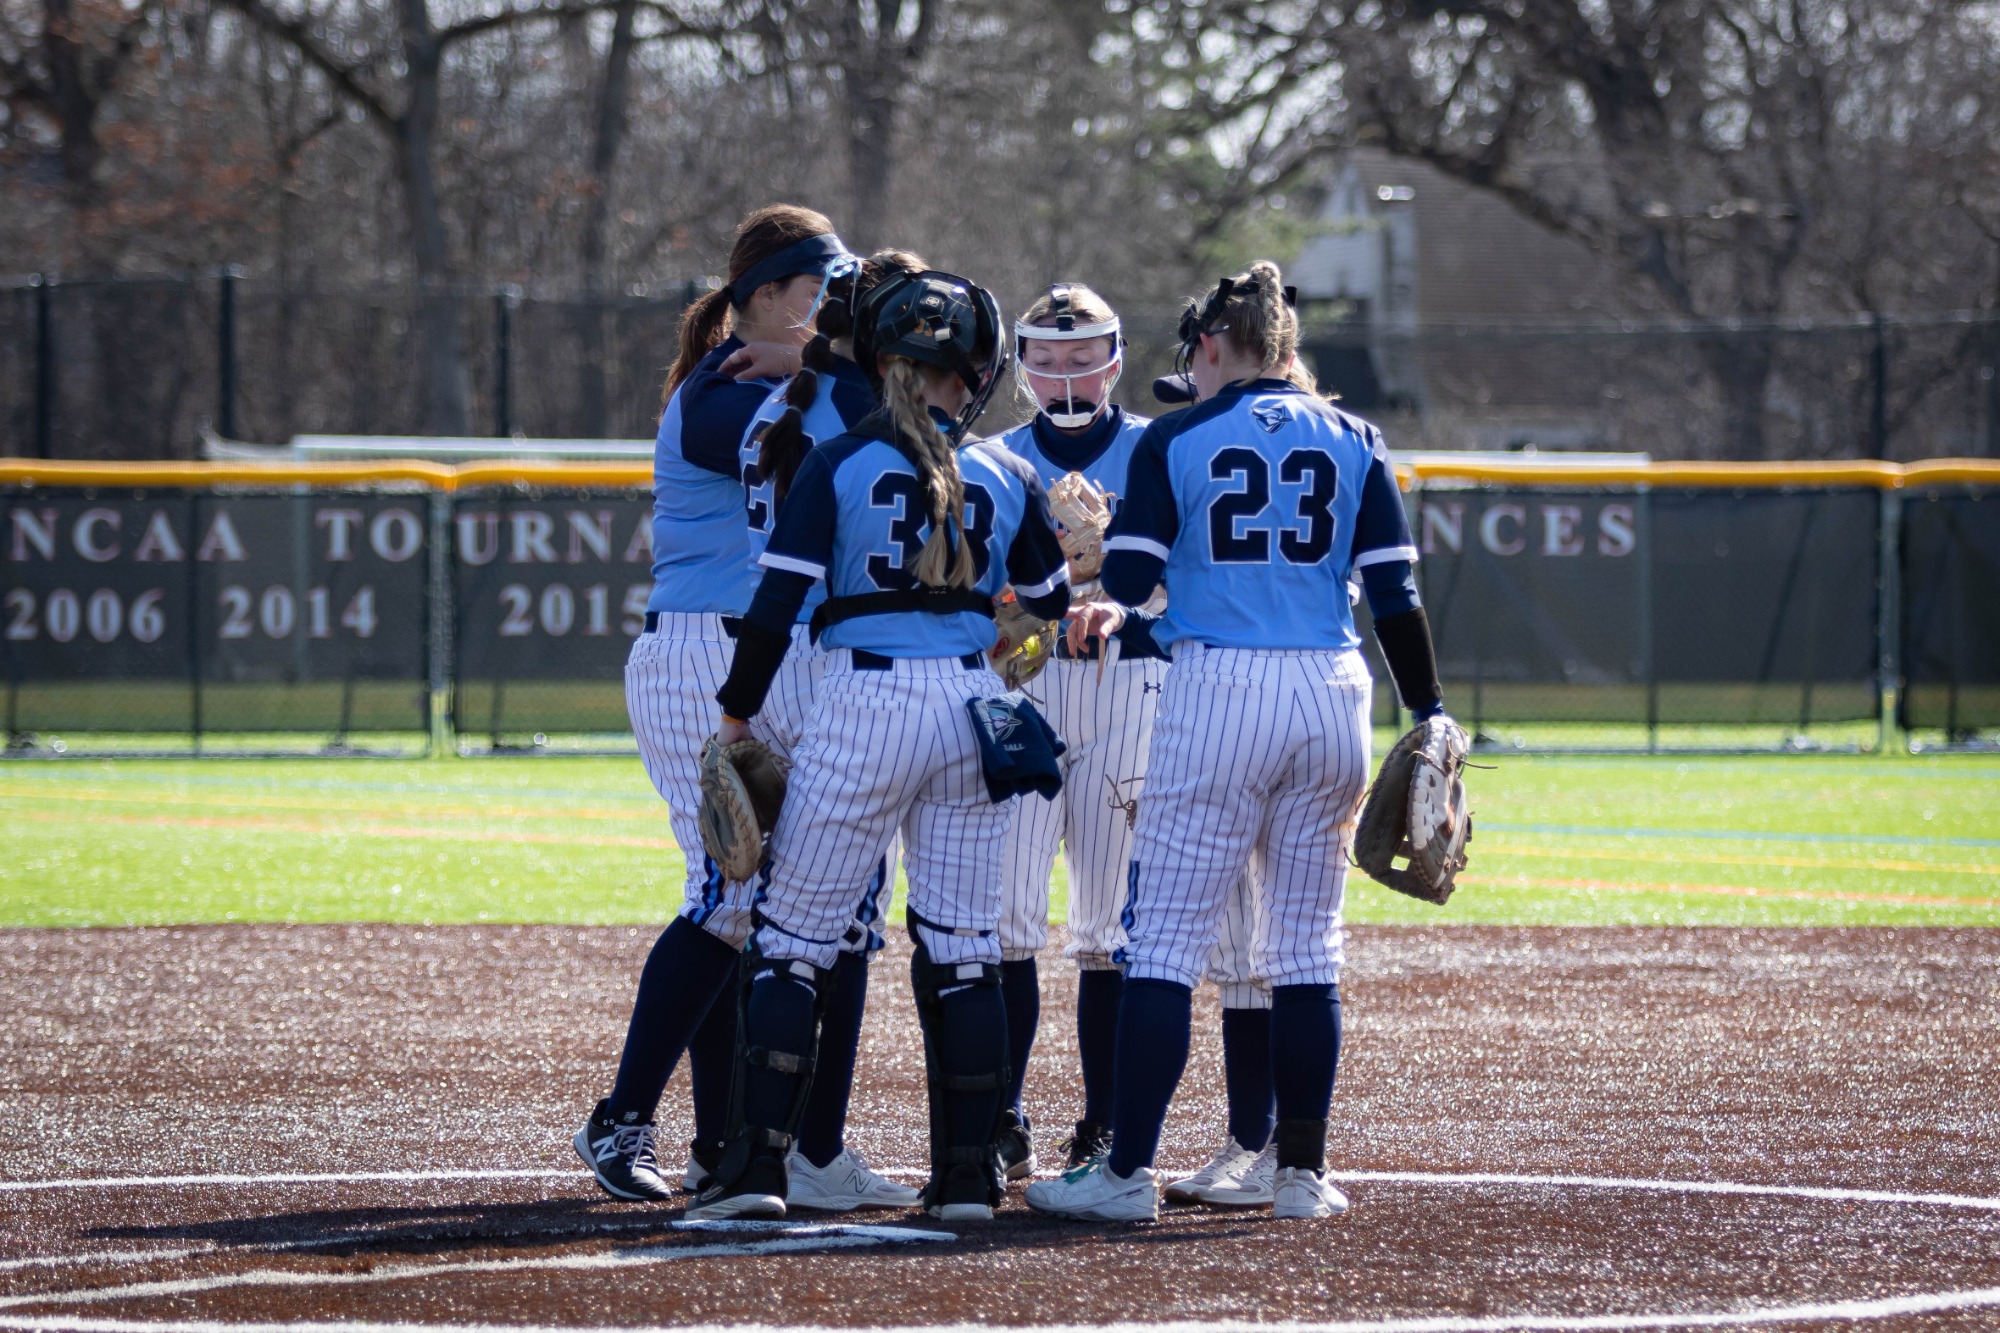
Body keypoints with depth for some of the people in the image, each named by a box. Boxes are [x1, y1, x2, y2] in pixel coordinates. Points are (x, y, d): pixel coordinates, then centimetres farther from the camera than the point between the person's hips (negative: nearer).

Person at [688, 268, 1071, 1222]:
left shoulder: (837, 466, -4)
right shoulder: (1006, 477, 5)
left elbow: (777, 605, -8)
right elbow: (1053, 606, 16)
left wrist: (738, 713, 4)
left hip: (863, 705, -3)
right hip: (972, 705, 3)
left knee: (794, 938, 2)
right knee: (963, 946, 9)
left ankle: (758, 1164, -6)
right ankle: (967, 1173, 9)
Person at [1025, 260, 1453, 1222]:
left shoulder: (1176, 440, 1)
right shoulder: (1352, 442, 9)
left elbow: (1125, 584, -3)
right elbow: (1396, 597, 4)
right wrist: (1429, 719, 9)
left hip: (1216, 694, -3)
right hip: (1331, 695, 3)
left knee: (1165, 935, -1)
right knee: (1305, 945, 10)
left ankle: (1128, 1169, -5)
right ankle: (1301, 1171, 11)